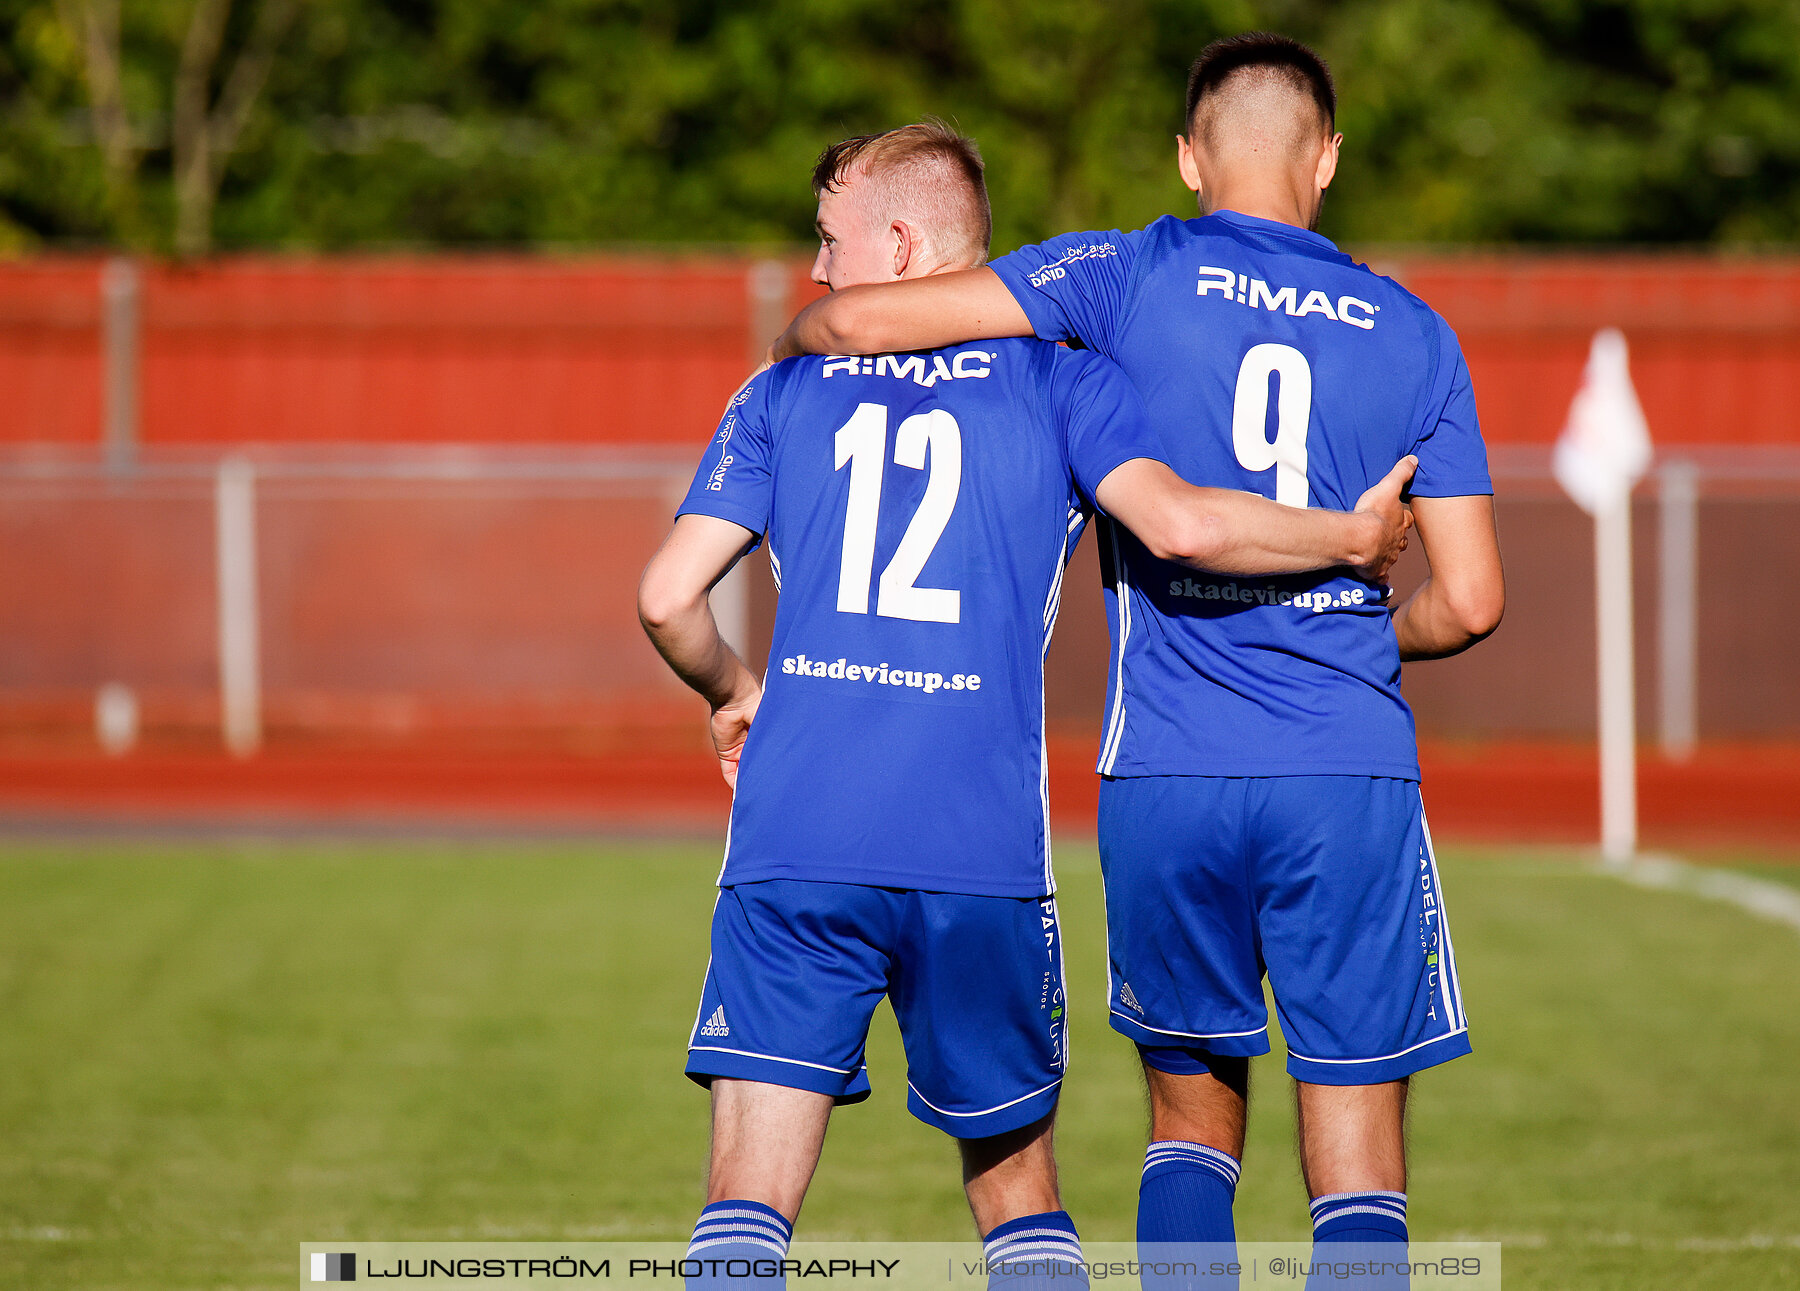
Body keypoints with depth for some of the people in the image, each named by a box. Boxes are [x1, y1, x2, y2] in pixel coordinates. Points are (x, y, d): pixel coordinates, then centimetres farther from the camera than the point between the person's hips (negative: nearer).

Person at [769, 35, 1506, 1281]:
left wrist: (793, 343, 20)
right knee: (1357, 1169, 2)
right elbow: (1470, 600, 5)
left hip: (1166, 775, 1)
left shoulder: (1129, 277, 3)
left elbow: (855, 318, -4)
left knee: (1194, 1118, 18)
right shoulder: (1411, 334, 8)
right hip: (1350, 775, 0)